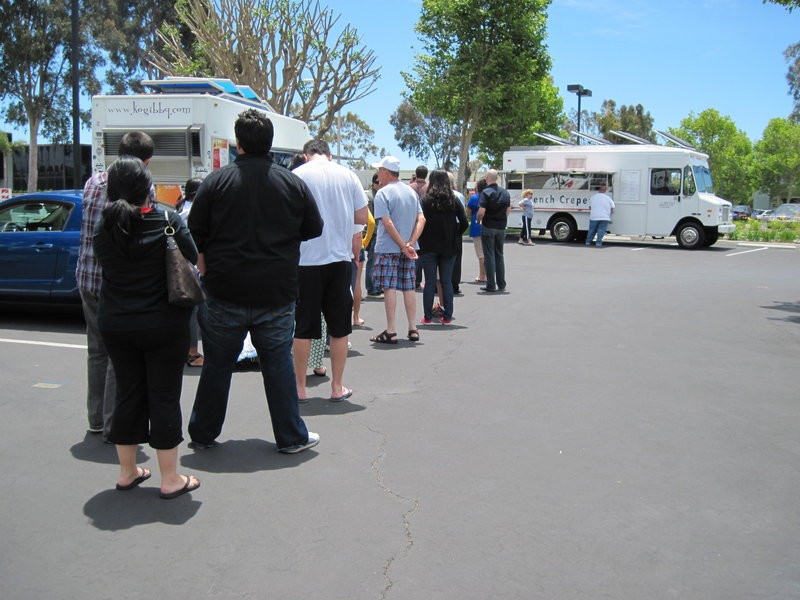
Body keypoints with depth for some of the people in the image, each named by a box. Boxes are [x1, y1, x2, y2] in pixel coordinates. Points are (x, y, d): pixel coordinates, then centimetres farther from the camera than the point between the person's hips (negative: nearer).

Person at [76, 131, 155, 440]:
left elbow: (91, 228, 11)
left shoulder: (94, 181, 7)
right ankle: (114, 426, 9)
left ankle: (96, 418, 30)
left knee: (97, 350, 19)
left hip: (87, 278, 7)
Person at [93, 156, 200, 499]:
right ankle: (170, 479, 12)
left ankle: (127, 472, 26)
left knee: (128, 394, 15)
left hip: (115, 326, 4)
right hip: (164, 325, -4)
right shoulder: (168, 223, -13)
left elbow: (105, 266, 7)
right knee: (164, 397, 4)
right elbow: (192, 260, -6)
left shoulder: (103, 229, -2)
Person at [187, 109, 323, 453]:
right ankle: (291, 437, 16)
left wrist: (206, 268, 12)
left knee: (217, 364, 11)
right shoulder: (293, 183, 0)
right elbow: (313, 229, 9)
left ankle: (203, 435, 24)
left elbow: (195, 232, -2)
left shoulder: (216, 181, -5)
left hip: (225, 293, 0)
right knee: (278, 364, 10)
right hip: (277, 295, 1)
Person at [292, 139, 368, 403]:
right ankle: (337, 387, 16)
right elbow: (363, 217, 5)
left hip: (306, 260, -1)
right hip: (340, 258, 2)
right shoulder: (347, 174, 4)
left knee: (303, 327, 7)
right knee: (339, 327, 10)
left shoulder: (297, 175, -2)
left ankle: (299, 387, 15)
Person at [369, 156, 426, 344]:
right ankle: (412, 329, 13)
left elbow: (387, 223, -18)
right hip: (408, 248, 6)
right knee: (409, 288, 10)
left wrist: (403, 246, -15)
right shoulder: (411, 191, 11)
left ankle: (391, 331, -1)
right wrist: (410, 244, -7)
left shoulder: (383, 193, -9)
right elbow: (421, 220, 3)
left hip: (388, 248, -6)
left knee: (389, 288, -3)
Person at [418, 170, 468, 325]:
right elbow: (464, 223, -3)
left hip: (429, 247, -2)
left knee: (430, 282, 4)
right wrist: (455, 236, 10)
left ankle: (428, 317, 8)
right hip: (449, 248, 2)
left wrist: (421, 240, 1)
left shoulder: (426, 201, -7)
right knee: (447, 282, 8)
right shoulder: (454, 200, 1)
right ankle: (447, 316, 10)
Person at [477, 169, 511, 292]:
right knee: (499, 255, 13)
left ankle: (491, 285, 0)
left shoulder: (486, 193, -13)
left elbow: (481, 211, -20)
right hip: (501, 228, 6)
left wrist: (478, 220, -1)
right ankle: (501, 284, 14)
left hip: (488, 227, -5)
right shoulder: (505, 192, 7)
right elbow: (508, 210, 11)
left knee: (489, 256, -1)